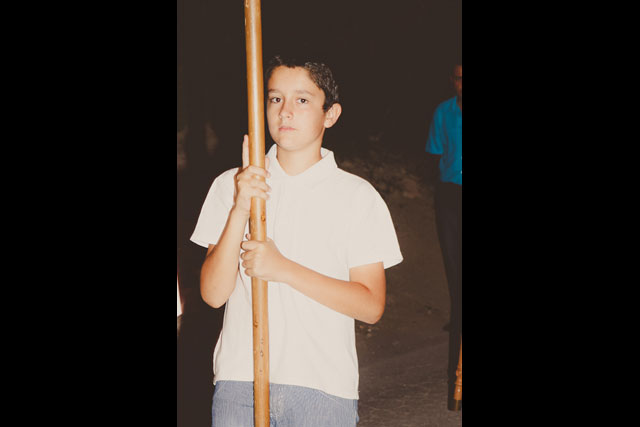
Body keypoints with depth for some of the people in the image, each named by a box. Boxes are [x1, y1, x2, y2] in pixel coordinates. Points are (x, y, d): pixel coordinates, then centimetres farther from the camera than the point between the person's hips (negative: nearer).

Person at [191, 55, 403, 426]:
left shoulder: (359, 197, 1)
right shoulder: (230, 186, 5)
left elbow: (371, 306, -5)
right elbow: (214, 294, -3)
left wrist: (284, 269, -14)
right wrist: (240, 209, -15)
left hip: (324, 386, -1)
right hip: (239, 381, 1)